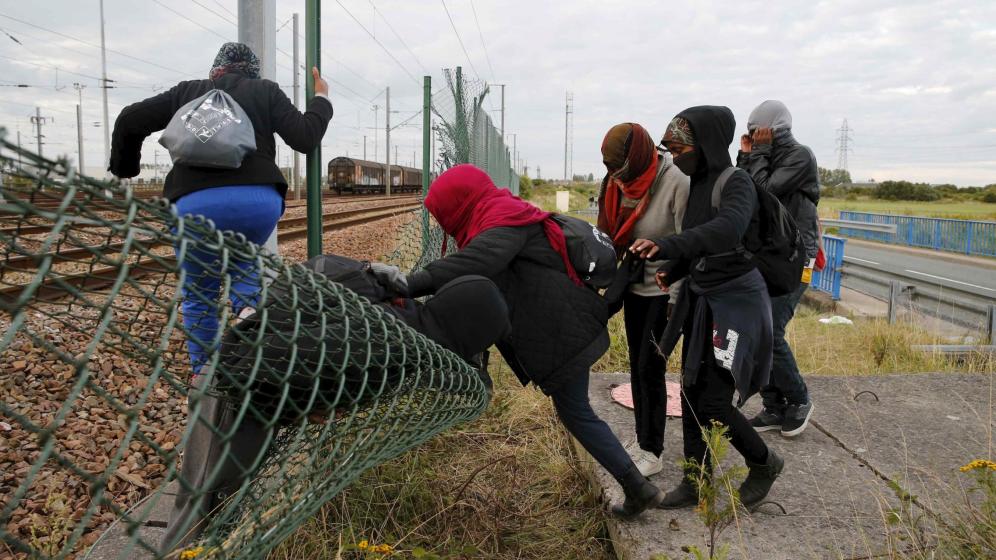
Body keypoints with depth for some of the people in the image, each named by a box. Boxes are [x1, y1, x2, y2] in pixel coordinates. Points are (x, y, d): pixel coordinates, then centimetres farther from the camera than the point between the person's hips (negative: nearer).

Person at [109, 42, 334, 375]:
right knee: (240, 262, 31)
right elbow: (305, 138, 10)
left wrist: (123, 169, 35)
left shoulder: (188, 91, 24)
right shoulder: (265, 91, 18)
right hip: (259, 200, 0)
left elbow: (129, 121, 21)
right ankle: (251, 313, 3)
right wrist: (321, 99, 26)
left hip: (195, 204, 0)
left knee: (198, 292, 20)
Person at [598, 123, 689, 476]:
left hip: (664, 290, -7)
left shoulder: (677, 183, -21)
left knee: (650, 368, -4)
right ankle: (642, 440, 27)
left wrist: (676, 301, -18)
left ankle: (652, 452, 11)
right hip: (635, 287, 7)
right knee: (637, 365, 13)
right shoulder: (621, 182, -2)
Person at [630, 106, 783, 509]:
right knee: (691, 393, 9)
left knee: (714, 403, -6)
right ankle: (696, 481, 23)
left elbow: (728, 229, -37)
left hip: (735, 301, -7)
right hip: (700, 298, 8)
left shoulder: (736, 183, -15)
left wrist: (669, 246, -51)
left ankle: (764, 463, 22)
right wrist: (673, 272, -3)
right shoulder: (697, 184, 6)